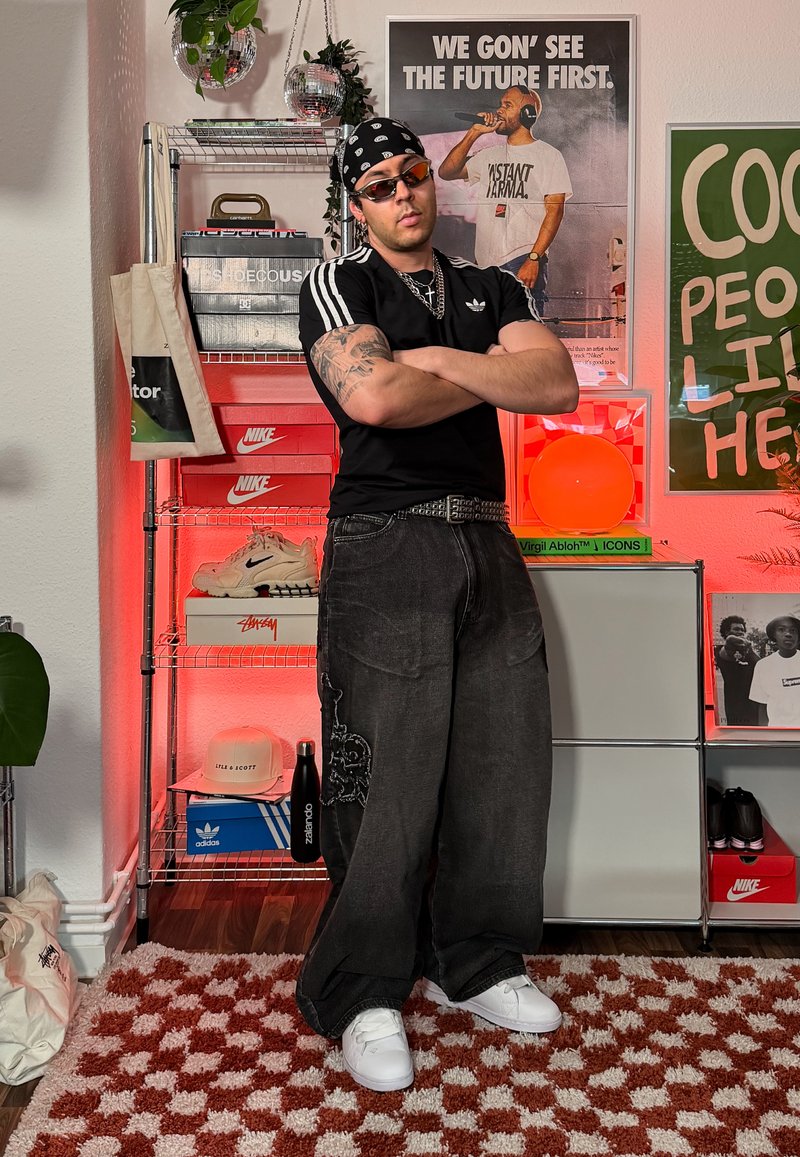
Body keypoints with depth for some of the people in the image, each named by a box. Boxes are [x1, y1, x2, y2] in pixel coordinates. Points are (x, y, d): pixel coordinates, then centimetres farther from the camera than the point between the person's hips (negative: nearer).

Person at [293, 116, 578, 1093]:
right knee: (386, 774, -6)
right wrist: (494, 379, 0)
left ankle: (476, 963, 24)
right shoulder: (339, 285, 6)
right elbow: (373, 396, -15)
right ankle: (359, 995, 9)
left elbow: (559, 386, 3)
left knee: (503, 761, 7)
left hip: (487, 545, 5)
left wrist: (441, 361, -7)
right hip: (386, 546, -5)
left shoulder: (493, 293, 20)